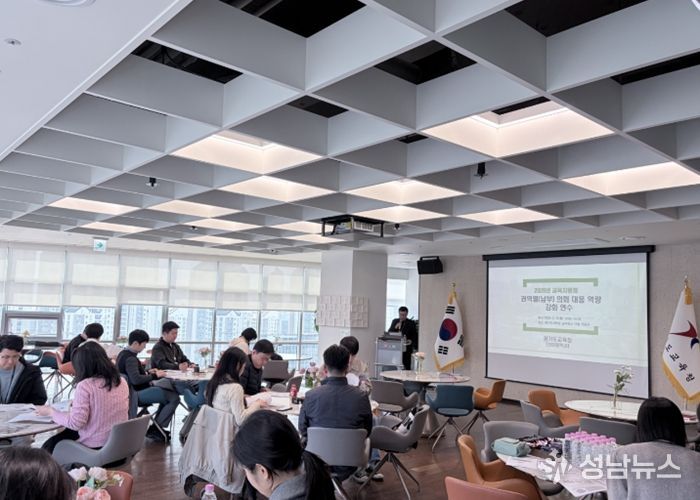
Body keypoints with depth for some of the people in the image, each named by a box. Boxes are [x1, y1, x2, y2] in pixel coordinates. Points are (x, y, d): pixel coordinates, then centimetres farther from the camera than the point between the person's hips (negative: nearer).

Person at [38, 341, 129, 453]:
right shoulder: (121, 382, 2)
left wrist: (51, 411, -5)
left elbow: (75, 423, -19)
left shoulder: (85, 386, -18)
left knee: (49, 446, 19)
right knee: (67, 432, 28)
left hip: (95, 447, -6)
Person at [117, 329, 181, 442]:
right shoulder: (130, 358, -21)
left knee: (168, 392, 21)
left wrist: (148, 372, 11)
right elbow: (136, 379, -34)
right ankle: (155, 430, -6)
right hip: (137, 394, -11)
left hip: (133, 391, 11)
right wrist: (154, 375, -21)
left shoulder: (124, 354, 11)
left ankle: (156, 427, 14)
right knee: (174, 398, -17)